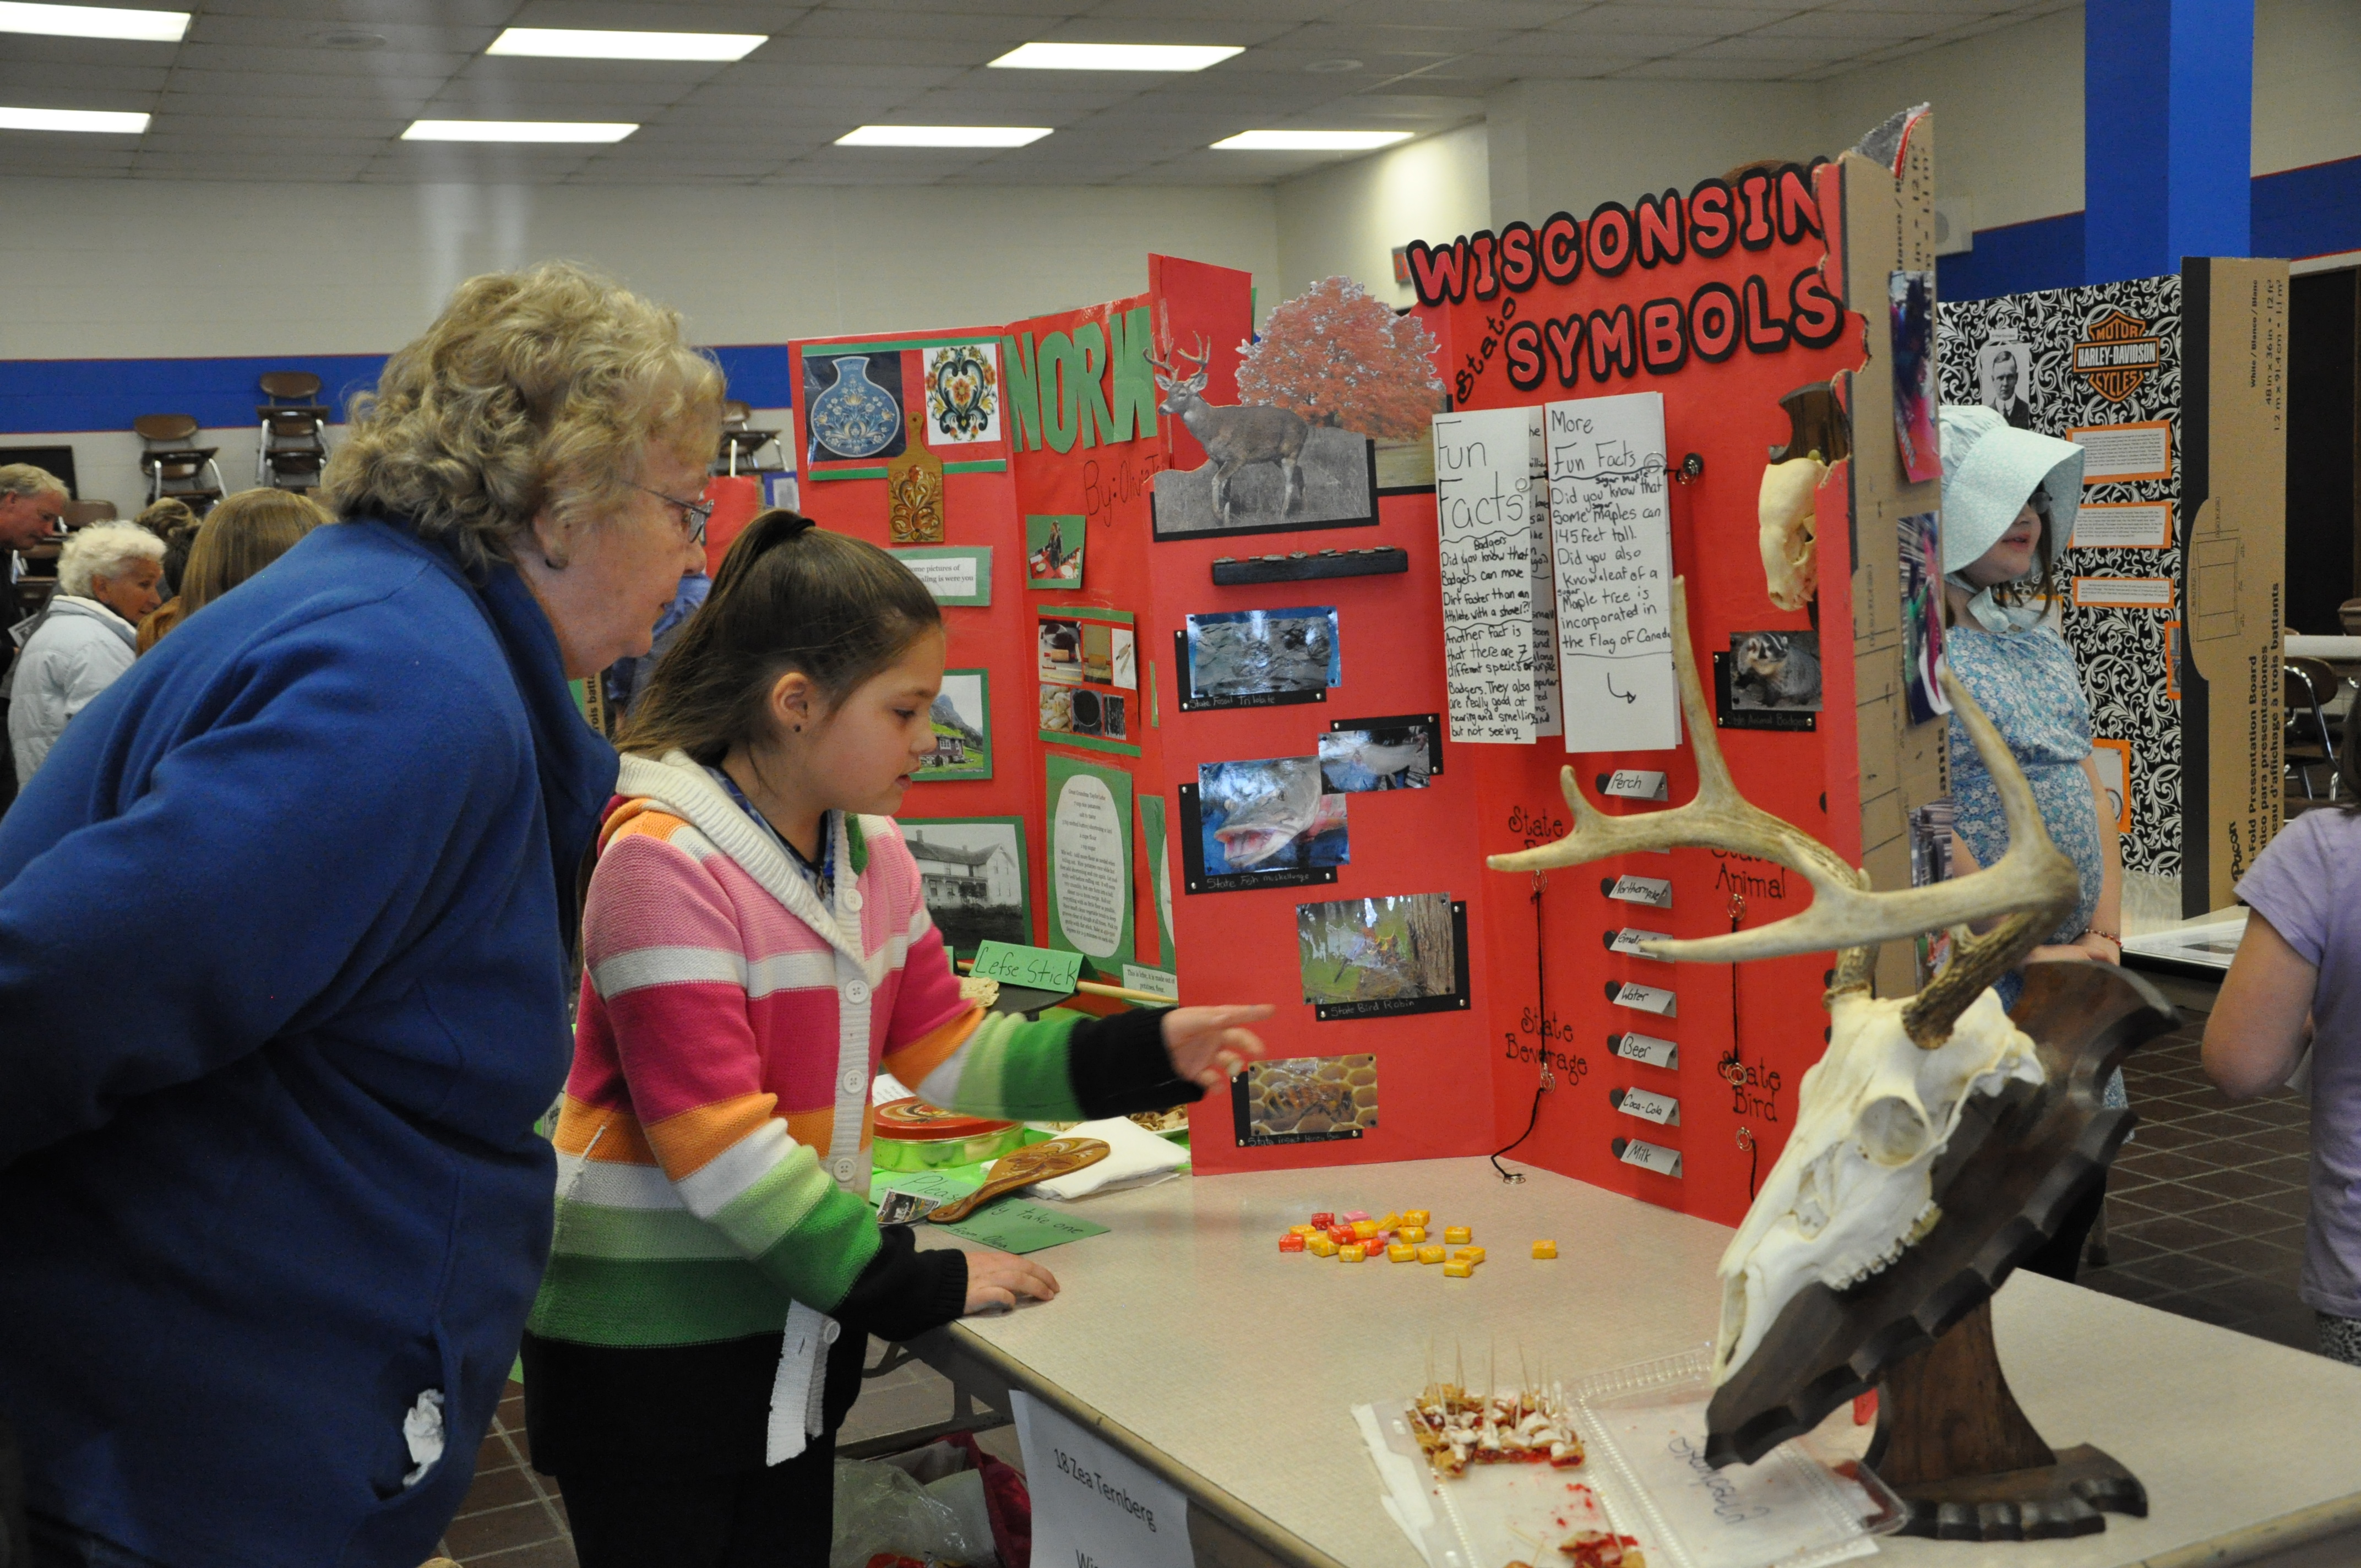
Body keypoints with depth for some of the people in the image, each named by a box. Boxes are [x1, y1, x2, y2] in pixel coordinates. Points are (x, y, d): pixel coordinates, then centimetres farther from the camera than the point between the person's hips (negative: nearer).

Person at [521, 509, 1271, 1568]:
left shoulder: (871, 854, 5)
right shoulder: (662, 862, -20)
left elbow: (949, 1052, 11)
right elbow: (716, 1142, -23)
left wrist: (1149, 1052, -1)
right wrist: (916, 1286, -21)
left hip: (797, 1333, 7)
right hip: (649, 1349, -7)